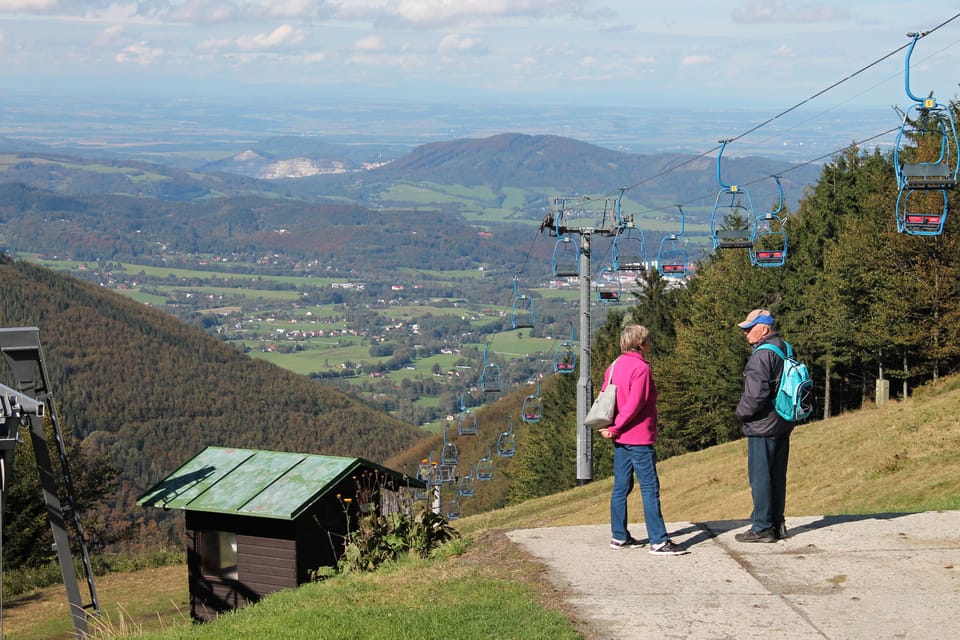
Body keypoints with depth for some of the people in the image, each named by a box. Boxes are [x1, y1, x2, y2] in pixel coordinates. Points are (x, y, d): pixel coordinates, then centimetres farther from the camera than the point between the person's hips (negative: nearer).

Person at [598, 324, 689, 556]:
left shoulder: (614, 366, 10)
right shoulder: (641, 368, -15)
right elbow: (634, 405, -18)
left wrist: (610, 427, 7)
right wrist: (615, 429, -10)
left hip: (620, 439, 9)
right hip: (638, 438, -9)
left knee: (621, 486, 12)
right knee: (650, 488, -6)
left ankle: (619, 536, 17)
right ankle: (658, 541, -6)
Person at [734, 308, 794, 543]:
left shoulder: (761, 355, -19)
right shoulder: (784, 350, 10)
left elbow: (756, 395, -23)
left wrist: (742, 412, -5)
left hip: (762, 426, -9)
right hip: (782, 425, 9)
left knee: (760, 477, -3)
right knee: (777, 476, 14)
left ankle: (762, 527, -1)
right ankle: (777, 523, 20)